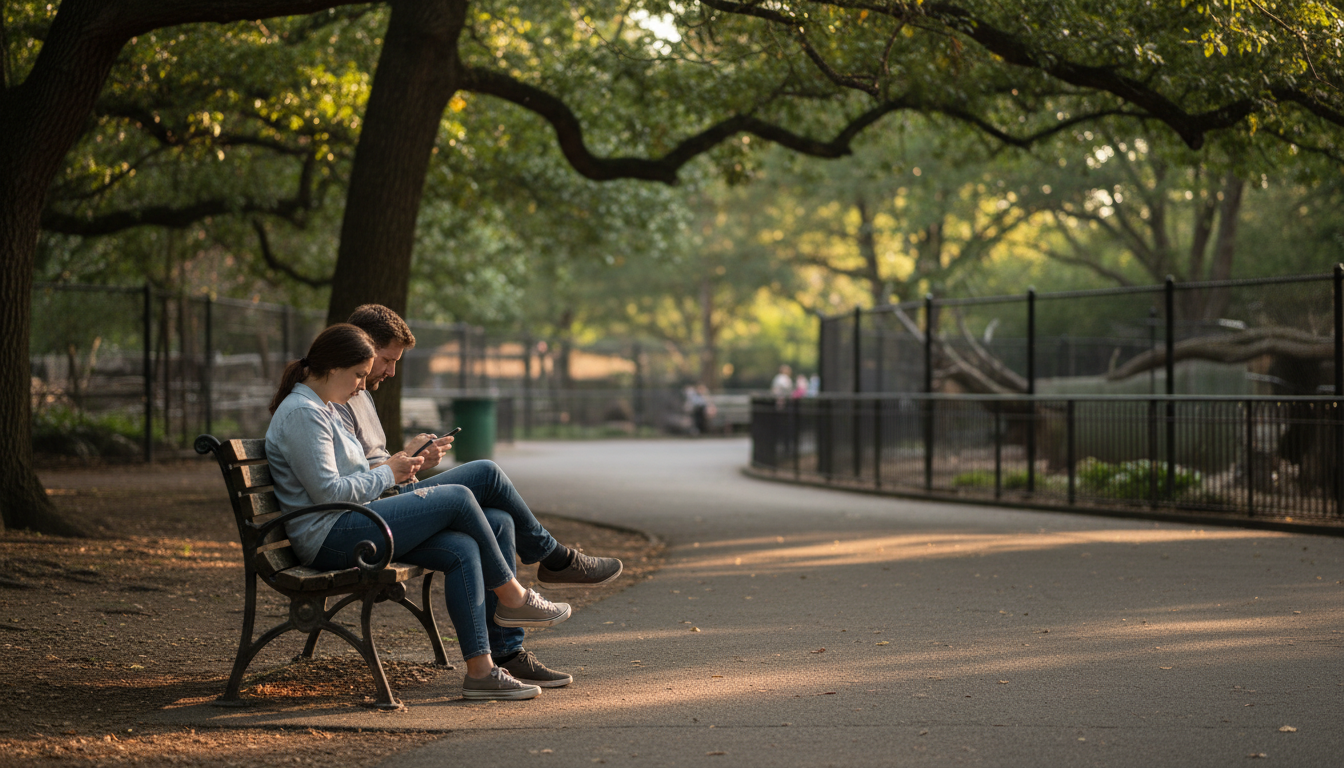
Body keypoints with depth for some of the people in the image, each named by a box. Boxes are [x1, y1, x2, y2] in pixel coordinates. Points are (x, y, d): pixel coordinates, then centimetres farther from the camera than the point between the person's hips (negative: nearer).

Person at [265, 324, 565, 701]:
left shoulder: (319, 408, 21)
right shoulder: (301, 413, -13)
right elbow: (327, 492, -20)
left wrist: (392, 468, 11)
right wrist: (387, 474, -7)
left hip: (347, 533, 11)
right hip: (330, 537, -11)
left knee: (462, 550, -8)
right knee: (457, 497, -13)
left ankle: (480, 670, -13)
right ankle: (512, 597, 3)